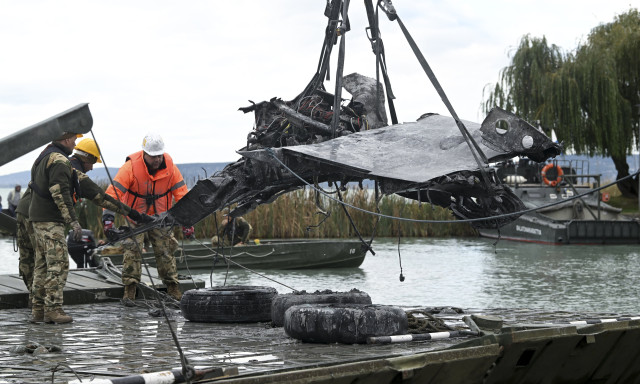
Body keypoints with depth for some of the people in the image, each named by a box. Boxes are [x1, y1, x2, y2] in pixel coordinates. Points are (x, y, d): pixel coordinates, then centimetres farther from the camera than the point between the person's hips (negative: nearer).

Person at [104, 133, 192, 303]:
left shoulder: (170, 168, -12)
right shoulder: (131, 167, -22)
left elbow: (182, 194, -7)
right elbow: (114, 191, -25)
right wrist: (108, 216, -35)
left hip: (160, 217, 2)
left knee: (166, 250, 2)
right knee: (132, 249, -12)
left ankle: (173, 287, 14)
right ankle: (129, 289, -5)